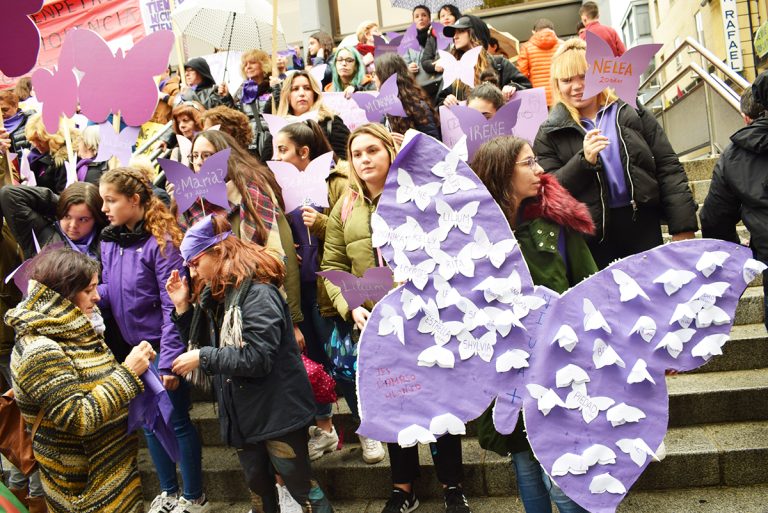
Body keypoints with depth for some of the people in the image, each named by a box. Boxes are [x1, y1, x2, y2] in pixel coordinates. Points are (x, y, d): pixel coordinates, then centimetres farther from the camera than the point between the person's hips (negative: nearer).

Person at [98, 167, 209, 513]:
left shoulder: (161, 240, -18)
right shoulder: (110, 241, 3)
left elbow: (172, 305, -19)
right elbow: (109, 292, 9)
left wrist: (169, 360, -21)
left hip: (163, 345, -7)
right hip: (134, 346, 7)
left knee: (176, 421, 4)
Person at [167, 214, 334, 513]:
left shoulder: (258, 293, -19)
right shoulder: (216, 295, 8)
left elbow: (257, 358, -26)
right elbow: (204, 340, 14)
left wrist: (203, 358, -19)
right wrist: (182, 307, 3)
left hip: (277, 411, -8)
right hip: (242, 413, 9)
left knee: (299, 485, 3)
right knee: (259, 487, 20)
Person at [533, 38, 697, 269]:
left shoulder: (634, 114, 7)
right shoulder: (550, 133, 3)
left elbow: (669, 170, 5)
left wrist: (683, 228, -3)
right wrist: (583, 160, -18)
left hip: (644, 226, 2)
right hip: (593, 239, -1)